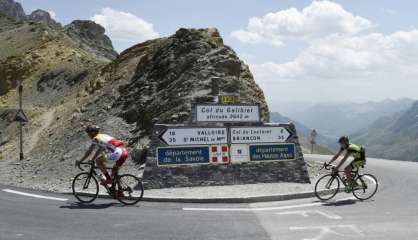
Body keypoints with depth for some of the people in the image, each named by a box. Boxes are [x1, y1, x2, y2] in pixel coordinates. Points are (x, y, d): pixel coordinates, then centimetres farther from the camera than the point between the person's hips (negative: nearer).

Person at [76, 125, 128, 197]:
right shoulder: (103, 136, 28)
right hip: (125, 152, 9)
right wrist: (92, 160, 44)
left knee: (98, 160, 2)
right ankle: (120, 192, 22)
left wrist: (80, 161, 12)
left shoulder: (96, 139, 3)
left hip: (118, 152, -9)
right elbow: (99, 150, 39)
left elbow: (89, 152, 3)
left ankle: (109, 179, 3)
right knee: (114, 171, 23)